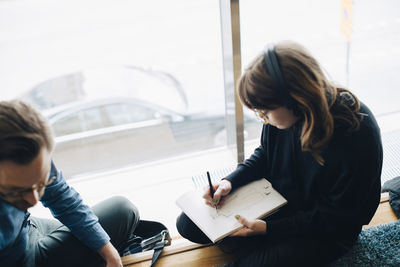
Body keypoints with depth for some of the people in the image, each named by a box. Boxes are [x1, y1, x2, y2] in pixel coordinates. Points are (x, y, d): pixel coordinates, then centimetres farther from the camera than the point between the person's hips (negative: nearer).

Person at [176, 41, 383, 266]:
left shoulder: (356, 137, -31)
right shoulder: (283, 112, -14)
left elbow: (333, 218, -21)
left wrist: (268, 228, -23)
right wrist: (230, 182, -9)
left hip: (324, 231, -5)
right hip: (276, 197, 6)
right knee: (188, 223, -3)